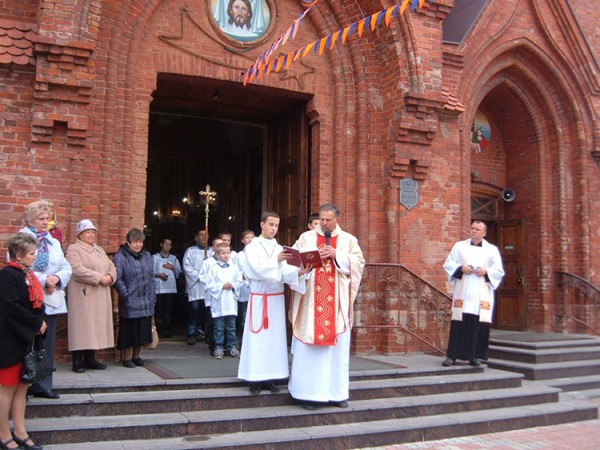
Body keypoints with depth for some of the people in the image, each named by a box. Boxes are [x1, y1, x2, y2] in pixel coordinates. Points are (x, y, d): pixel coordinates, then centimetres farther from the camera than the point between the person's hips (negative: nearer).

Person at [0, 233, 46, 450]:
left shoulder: (27, 274, 10)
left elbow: (37, 303, 15)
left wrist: (40, 323, -2)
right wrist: (37, 322, -15)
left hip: (27, 338, 8)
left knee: (22, 386, 12)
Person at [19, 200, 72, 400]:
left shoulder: (54, 243, 14)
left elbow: (67, 268, 10)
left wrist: (56, 278, -10)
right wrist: (43, 280, -17)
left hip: (50, 300, 5)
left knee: (46, 344, 9)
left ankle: (43, 385, 17)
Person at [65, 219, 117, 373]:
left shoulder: (99, 250, 21)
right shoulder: (73, 249, -3)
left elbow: (111, 266, 17)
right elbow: (78, 270, -17)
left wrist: (109, 277, -5)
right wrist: (100, 278, -16)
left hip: (100, 297, 7)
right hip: (83, 296, -7)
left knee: (96, 327, 8)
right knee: (82, 327, -6)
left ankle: (90, 359, 14)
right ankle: (78, 361, -1)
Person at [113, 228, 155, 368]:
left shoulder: (147, 256, 13)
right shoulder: (120, 257, -6)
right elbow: (117, 278, -11)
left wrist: (152, 297, 8)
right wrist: (126, 295, -15)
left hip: (146, 303, 5)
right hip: (129, 303, -5)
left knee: (142, 330, 10)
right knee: (129, 330, 1)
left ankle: (136, 356, 23)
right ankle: (127, 357, 15)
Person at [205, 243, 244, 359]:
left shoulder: (234, 268, 6)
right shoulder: (213, 268, -4)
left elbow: (240, 281, 8)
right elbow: (209, 285, -7)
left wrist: (233, 285, -10)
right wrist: (222, 286, -14)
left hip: (231, 301, 3)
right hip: (218, 302, -3)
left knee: (231, 327, 9)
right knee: (219, 327, 4)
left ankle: (232, 347, 17)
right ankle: (218, 348, 12)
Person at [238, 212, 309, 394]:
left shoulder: (280, 248, 9)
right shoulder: (252, 247, -2)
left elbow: (285, 273, -3)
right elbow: (257, 270, -16)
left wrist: (299, 272, -23)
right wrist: (276, 260, -28)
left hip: (277, 299, 4)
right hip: (259, 299, -4)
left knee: (275, 337, 5)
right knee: (258, 338, -3)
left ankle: (269, 377, 12)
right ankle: (255, 379, 3)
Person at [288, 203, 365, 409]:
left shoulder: (348, 240, 9)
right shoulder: (306, 237, 8)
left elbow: (358, 263, 0)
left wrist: (337, 256, -11)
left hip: (337, 302, 1)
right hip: (311, 301, -1)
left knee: (337, 346, 4)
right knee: (308, 347, -1)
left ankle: (335, 392, 14)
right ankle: (309, 392, 7)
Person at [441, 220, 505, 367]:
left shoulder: (492, 250, 9)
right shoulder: (459, 246, 10)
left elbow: (499, 271, 7)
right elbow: (448, 264, 7)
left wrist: (486, 272, -12)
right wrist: (461, 268, -11)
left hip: (482, 293, 0)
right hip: (462, 292, 0)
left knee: (479, 324, -2)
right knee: (459, 322, -5)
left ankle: (474, 356, 8)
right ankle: (452, 355, -1)